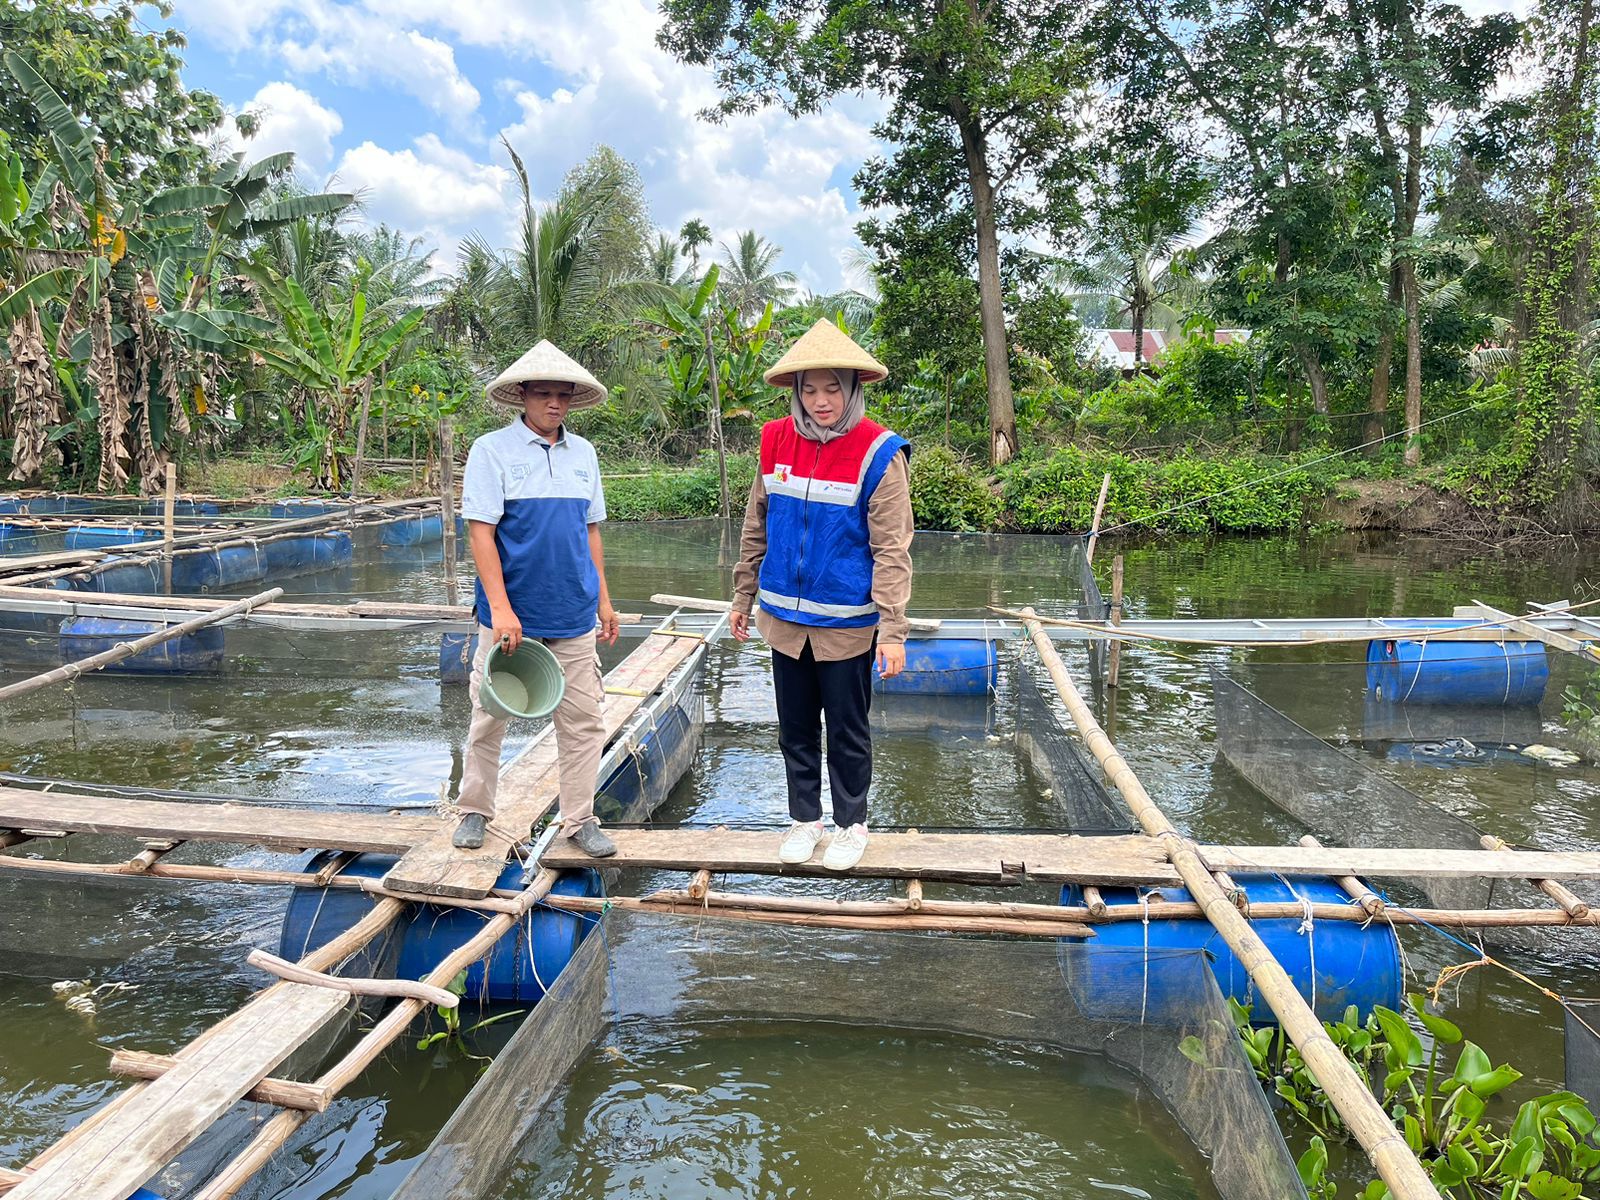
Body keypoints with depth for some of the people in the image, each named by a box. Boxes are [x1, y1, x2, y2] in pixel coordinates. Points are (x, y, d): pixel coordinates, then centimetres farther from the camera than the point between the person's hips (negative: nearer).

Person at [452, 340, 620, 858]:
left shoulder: (583, 453, 9)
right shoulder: (492, 450, -6)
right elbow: (480, 531, -11)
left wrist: (603, 598, 13)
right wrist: (501, 608, -18)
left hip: (573, 616, 4)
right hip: (510, 614, -4)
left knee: (584, 719, 6)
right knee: (490, 717, 10)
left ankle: (579, 819, 19)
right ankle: (474, 811, 28)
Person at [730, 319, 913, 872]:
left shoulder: (878, 453, -13)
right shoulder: (776, 441, 1)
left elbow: (891, 550, -14)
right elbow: (756, 529, 11)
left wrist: (893, 629, -19)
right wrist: (743, 598, 13)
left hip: (846, 623, -4)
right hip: (785, 618, 4)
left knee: (847, 731, 10)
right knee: (795, 727, 16)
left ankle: (850, 824, 29)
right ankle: (804, 818, 34)